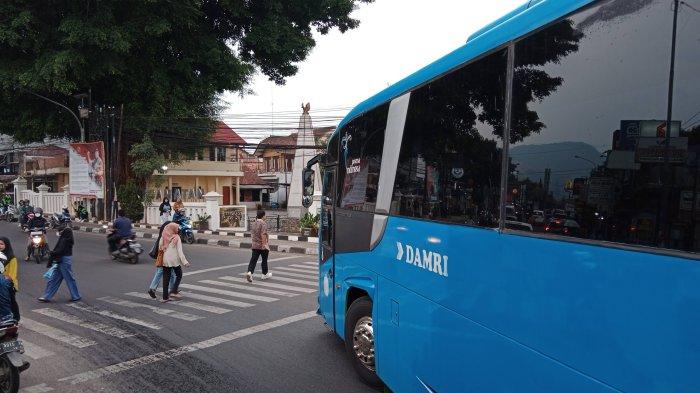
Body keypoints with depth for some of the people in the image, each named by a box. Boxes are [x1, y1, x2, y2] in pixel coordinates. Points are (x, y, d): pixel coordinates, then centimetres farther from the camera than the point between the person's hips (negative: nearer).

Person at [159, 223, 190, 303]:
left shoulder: (163, 237, 3)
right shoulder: (176, 238, -9)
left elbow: (160, 248, 0)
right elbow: (180, 251, -11)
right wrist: (184, 261, -9)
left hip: (165, 260, 4)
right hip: (174, 260, -4)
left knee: (166, 278, 9)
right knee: (179, 275, 15)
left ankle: (165, 297, 10)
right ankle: (173, 291, 4)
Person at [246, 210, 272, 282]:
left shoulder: (253, 224, 10)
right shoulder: (263, 223, -15)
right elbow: (263, 234, -23)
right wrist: (264, 244, -23)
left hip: (255, 245, 6)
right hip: (263, 246, -6)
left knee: (253, 260, 1)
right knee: (264, 260, 10)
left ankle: (249, 272, -19)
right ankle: (265, 274, 23)